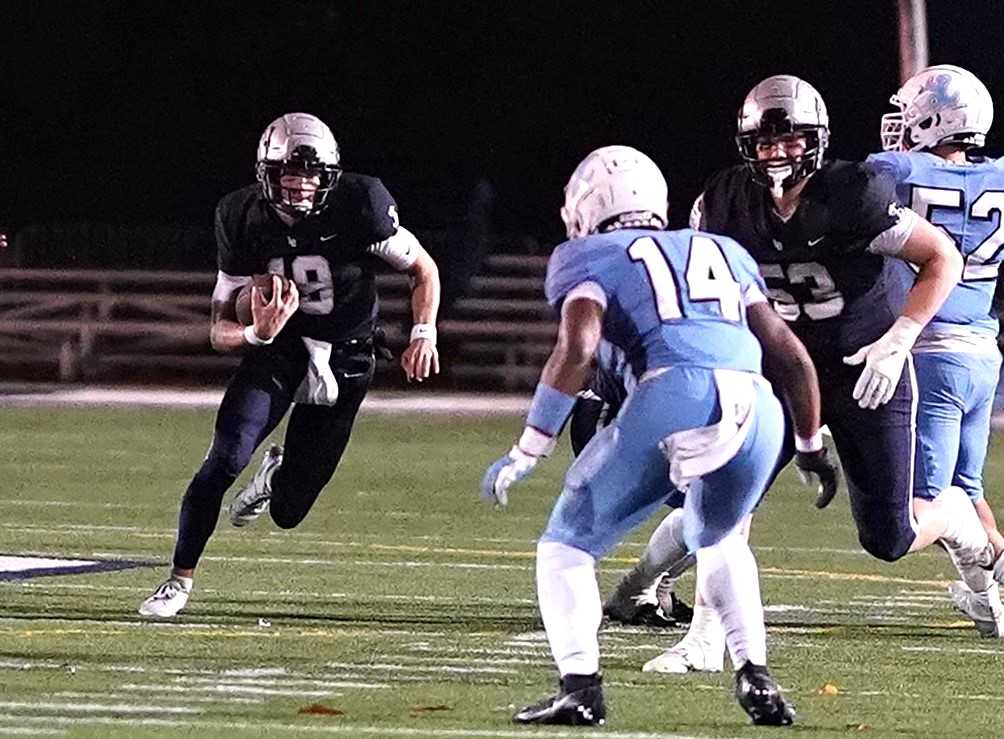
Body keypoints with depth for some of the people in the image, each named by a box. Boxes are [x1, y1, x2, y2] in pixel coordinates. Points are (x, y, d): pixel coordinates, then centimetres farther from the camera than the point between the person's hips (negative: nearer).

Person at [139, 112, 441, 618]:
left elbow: (423, 270, -3)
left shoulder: (358, 206, -19)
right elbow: (221, 329, -8)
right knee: (225, 457, -23)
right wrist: (255, 334, -31)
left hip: (343, 361, -1)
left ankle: (278, 473, 41)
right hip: (277, 347, 1)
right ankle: (180, 580, -8)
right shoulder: (244, 218, -12)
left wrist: (424, 334, -18)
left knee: (287, 512, 2)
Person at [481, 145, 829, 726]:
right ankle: (756, 678, 19)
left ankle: (581, 688, -2)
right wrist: (811, 449, 40)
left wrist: (526, 454, 1)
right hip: (759, 411, 5)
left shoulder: (589, 259, 17)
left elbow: (577, 350, -2)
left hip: (671, 400, -5)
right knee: (717, 541, 34)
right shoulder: (722, 253, 32)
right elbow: (792, 355, 28)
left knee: (568, 546, 14)